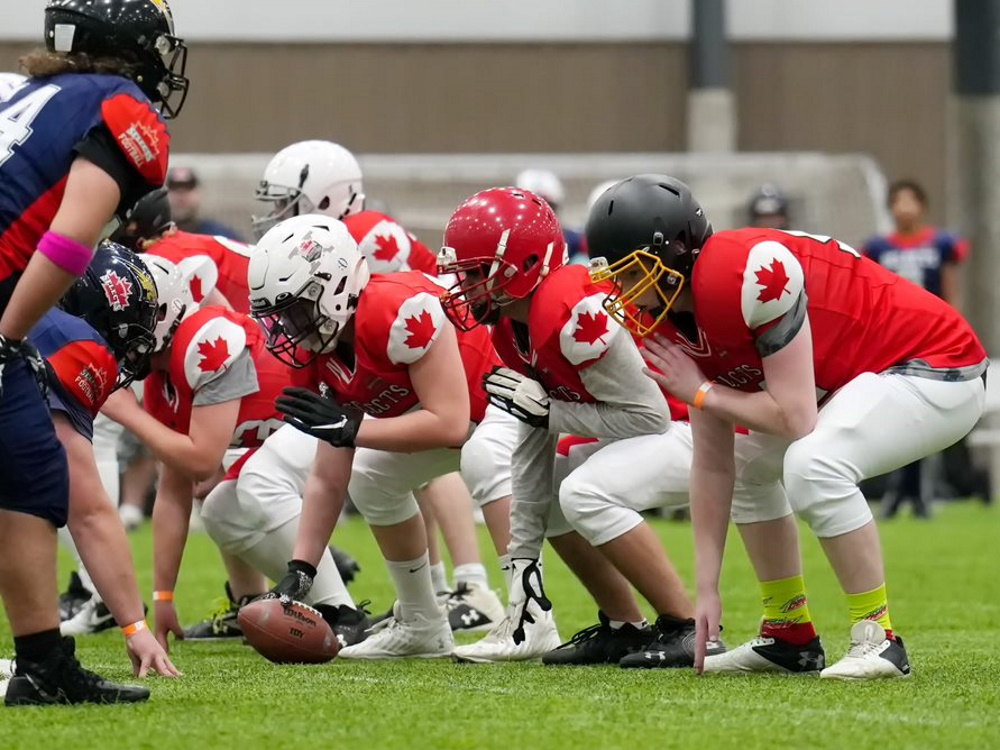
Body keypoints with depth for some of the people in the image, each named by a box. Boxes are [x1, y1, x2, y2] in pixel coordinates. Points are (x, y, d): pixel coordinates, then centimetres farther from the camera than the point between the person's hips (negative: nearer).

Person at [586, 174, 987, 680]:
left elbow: (796, 418, -29)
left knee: (812, 464, -29)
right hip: (870, 375, 10)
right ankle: (790, 638, 22)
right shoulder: (678, 319, 0)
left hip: (937, 367, -10)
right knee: (750, 463, 17)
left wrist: (701, 392, -15)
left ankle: (879, 640, -18)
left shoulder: (747, 276, -29)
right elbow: (712, 463, 4)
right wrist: (707, 591, 1)